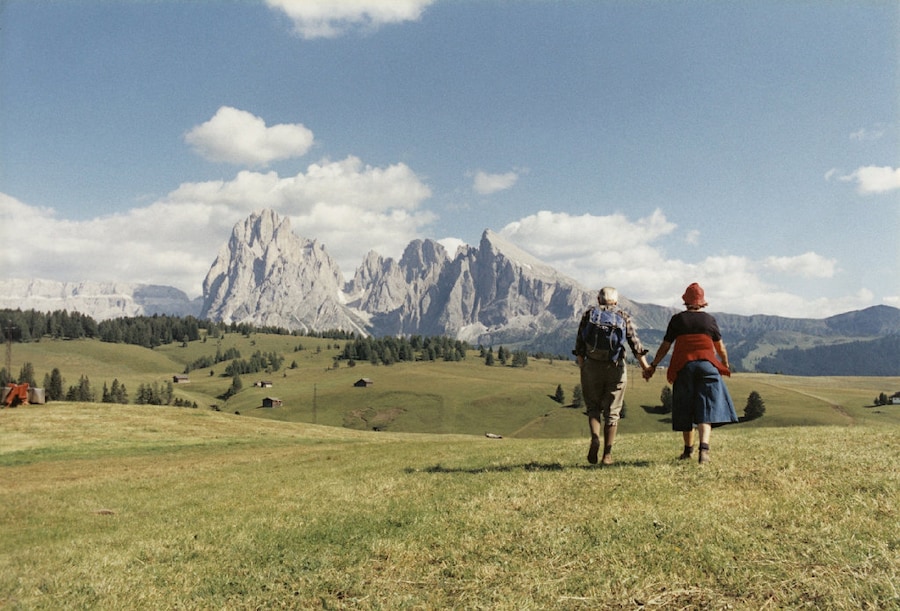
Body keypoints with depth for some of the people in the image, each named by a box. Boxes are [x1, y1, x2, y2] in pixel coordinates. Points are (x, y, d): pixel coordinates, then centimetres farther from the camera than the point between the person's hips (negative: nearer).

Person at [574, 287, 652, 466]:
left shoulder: (588, 314, 8)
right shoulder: (623, 316, 8)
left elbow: (579, 344, 3)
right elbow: (635, 343, 1)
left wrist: (581, 366, 9)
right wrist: (645, 366, 5)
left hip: (592, 366, 0)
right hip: (616, 368, 0)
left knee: (593, 407, 14)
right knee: (612, 411, 8)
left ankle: (594, 438, -12)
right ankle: (607, 454, 7)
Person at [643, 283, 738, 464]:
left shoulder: (677, 319, 5)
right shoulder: (710, 319, 7)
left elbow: (665, 346, 5)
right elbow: (720, 348, 14)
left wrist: (653, 366, 13)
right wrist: (726, 365, 32)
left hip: (683, 367, 1)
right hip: (707, 365, 0)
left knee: (685, 408, 10)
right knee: (706, 407, -4)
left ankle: (688, 449, 22)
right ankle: (704, 447, -22)